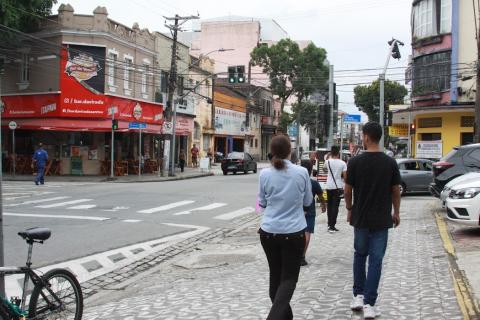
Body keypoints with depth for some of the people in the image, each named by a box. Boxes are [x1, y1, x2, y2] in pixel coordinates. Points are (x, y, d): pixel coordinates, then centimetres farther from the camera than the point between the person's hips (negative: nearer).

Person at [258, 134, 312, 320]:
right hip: (294, 232, -2)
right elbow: (307, 201, 5)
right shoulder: (302, 172, -9)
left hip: (269, 232, 2)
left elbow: (262, 203, 7)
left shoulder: (265, 174, -6)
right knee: (289, 277, 6)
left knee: (275, 275, 17)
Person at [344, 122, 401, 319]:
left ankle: (358, 296, 19)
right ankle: (369, 304, 2)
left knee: (360, 255, 19)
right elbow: (396, 191, 2)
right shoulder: (390, 163, -5)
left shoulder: (355, 162, -8)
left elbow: (348, 190, -2)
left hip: (360, 218, 0)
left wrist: (349, 209, 14)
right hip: (381, 220, 0)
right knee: (376, 260, 3)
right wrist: (396, 212, 15)